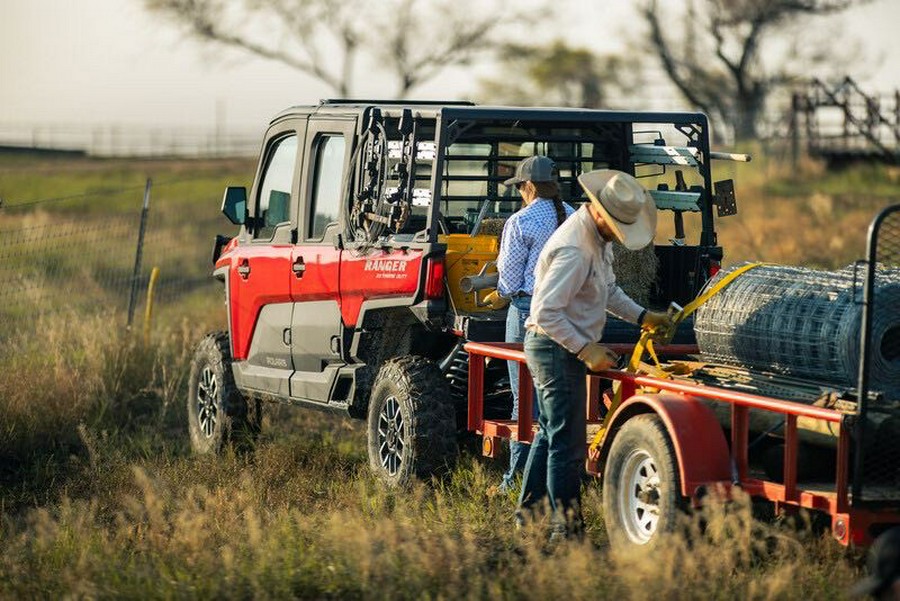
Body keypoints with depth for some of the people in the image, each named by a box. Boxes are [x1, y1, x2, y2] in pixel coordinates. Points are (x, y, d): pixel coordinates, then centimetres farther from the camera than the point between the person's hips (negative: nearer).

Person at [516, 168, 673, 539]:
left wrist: (642, 316, 10)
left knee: (550, 434, 20)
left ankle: (528, 515, 30)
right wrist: (586, 349, -25)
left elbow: (609, 291, 22)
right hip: (557, 350, -11)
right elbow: (546, 313, -27)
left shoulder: (599, 237, 7)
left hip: (565, 350, 11)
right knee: (568, 445, -7)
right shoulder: (574, 250, -26)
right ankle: (566, 530, -3)